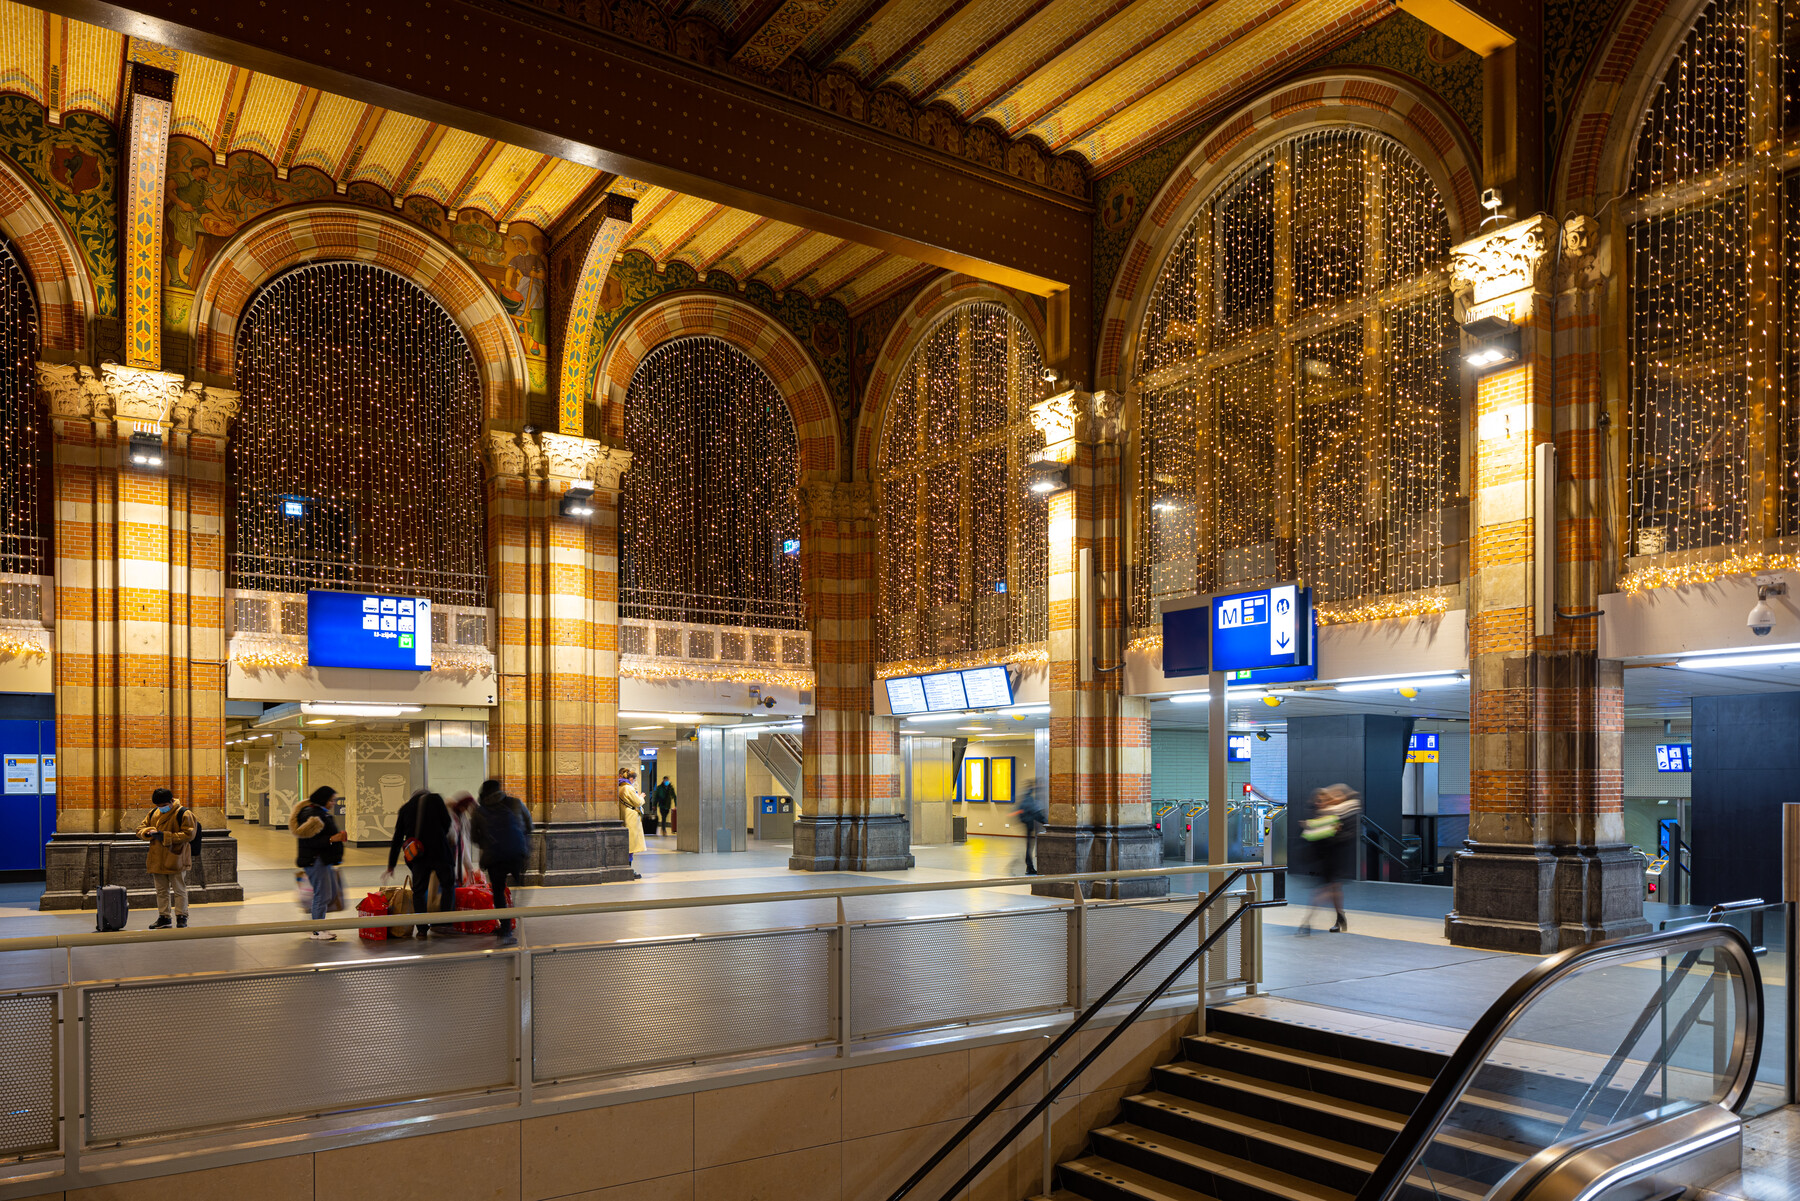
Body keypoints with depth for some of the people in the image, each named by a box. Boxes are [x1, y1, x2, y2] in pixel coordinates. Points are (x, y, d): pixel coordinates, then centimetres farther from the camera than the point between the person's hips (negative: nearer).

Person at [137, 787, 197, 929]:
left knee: (179, 890, 1)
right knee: (161, 890, 14)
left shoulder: (183, 814, -9)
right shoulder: (153, 813, 10)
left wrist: (166, 836, -22)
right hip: (157, 860, 6)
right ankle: (163, 917, 24)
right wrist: (149, 832, -10)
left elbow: (188, 835, -15)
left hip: (175, 860, -6)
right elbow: (140, 830, 14)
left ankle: (181, 918, 7)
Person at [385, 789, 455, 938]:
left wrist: (391, 866, 21)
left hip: (419, 855, 2)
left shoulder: (405, 808, 16)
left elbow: (397, 838, 17)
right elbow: (447, 822, 3)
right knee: (448, 886, 13)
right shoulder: (436, 799, 9)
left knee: (419, 892, 10)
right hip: (439, 852, -2)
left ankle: (422, 929, 3)